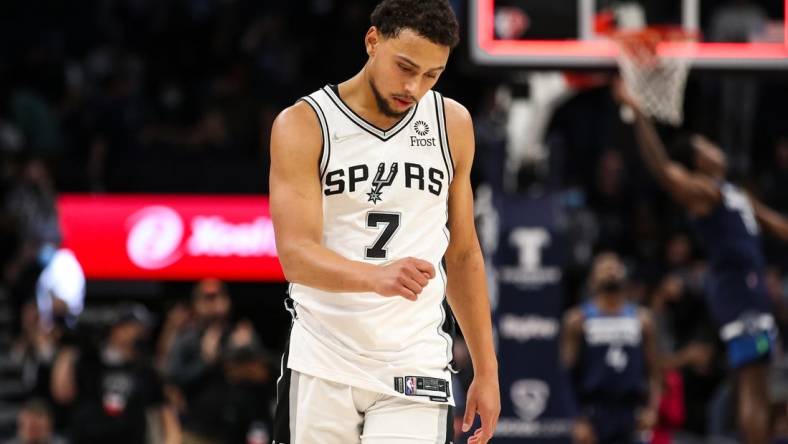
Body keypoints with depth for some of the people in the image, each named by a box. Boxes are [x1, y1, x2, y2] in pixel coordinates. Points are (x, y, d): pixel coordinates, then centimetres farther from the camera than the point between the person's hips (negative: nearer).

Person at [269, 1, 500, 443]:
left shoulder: (453, 124, 7)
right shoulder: (302, 125, -6)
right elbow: (296, 255, -17)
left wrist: (486, 370, 14)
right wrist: (377, 277, -36)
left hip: (415, 369, 1)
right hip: (321, 368, -1)